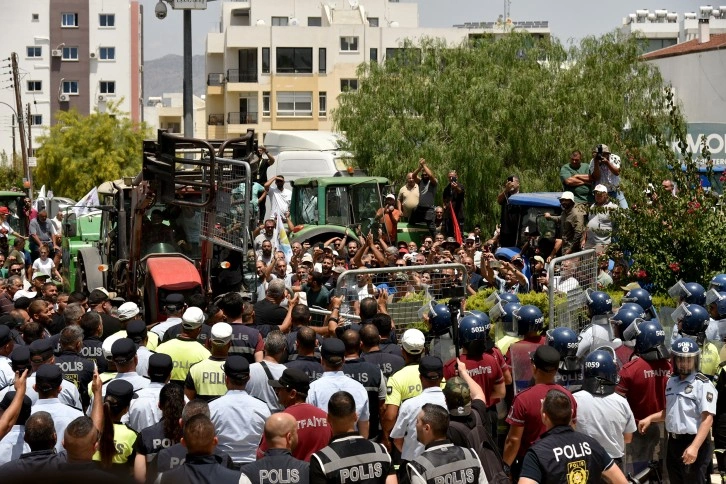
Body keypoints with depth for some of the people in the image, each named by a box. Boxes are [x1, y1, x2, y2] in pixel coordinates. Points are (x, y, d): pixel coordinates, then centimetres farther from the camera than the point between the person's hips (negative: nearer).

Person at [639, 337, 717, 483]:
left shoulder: (703, 384, -14)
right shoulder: (672, 382, 12)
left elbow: (707, 419, -21)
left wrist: (695, 447, -28)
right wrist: (650, 418, 11)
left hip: (693, 443, -8)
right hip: (673, 442, 8)